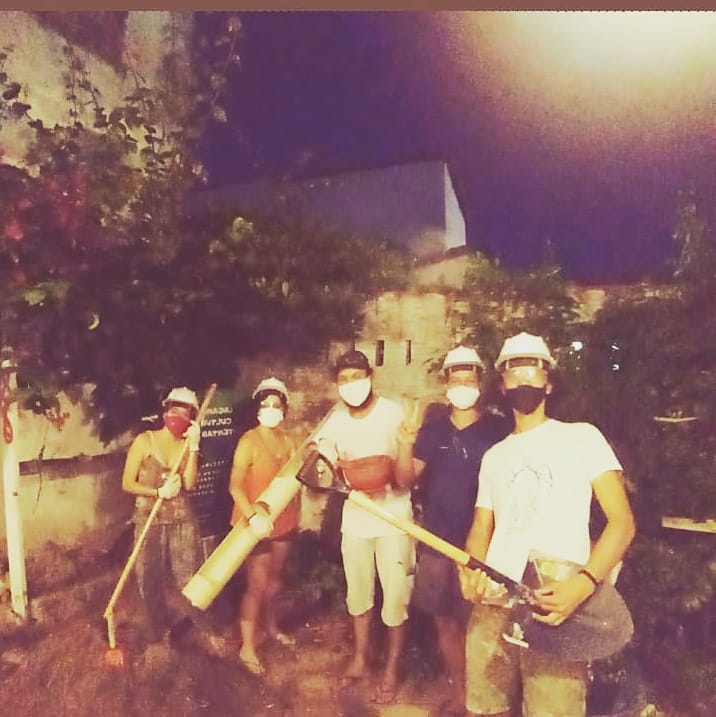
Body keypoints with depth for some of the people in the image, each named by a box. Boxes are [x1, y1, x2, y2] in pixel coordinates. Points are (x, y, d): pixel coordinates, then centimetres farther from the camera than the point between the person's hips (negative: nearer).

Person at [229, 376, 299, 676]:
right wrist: (253, 515, -37)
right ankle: (247, 648, 16)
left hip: (282, 519, 6)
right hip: (257, 521, -6)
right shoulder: (249, 441, -19)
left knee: (274, 577, 22)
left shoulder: (288, 441, 1)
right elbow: (235, 486, -25)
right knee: (257, 584, 1)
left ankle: (271, 626, 43)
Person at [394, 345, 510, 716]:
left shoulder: (498, 430, -6)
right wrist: (405, 446, -14)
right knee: (445, 620, 14)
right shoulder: (432, 429, 4)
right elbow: (406, 480, 4)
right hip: (436, 542, 4)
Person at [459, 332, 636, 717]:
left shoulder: (581, 436, 2)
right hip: (491, 606, 5)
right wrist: (470, 571, -7)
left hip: (556, 608, -4)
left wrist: (583, 583, -20)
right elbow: (481, 528, 14)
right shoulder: (494, 455, 16)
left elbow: (622, 521, -5)